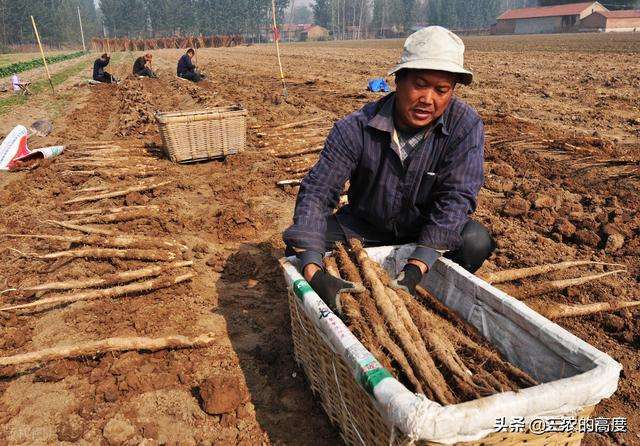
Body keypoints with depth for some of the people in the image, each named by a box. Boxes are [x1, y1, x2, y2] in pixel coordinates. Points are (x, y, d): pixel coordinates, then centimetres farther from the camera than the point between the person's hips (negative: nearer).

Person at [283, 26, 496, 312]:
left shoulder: (465, 126, -21)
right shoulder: (356, 129, -24)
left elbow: (456, 197, -27)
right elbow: (316, 193, -27)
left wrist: (414, 270, -40)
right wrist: (314, 274, -41)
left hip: (427, 228, 1)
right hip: (364, 224, 0)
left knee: (476, 242, -28)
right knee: (298, 249, -20)